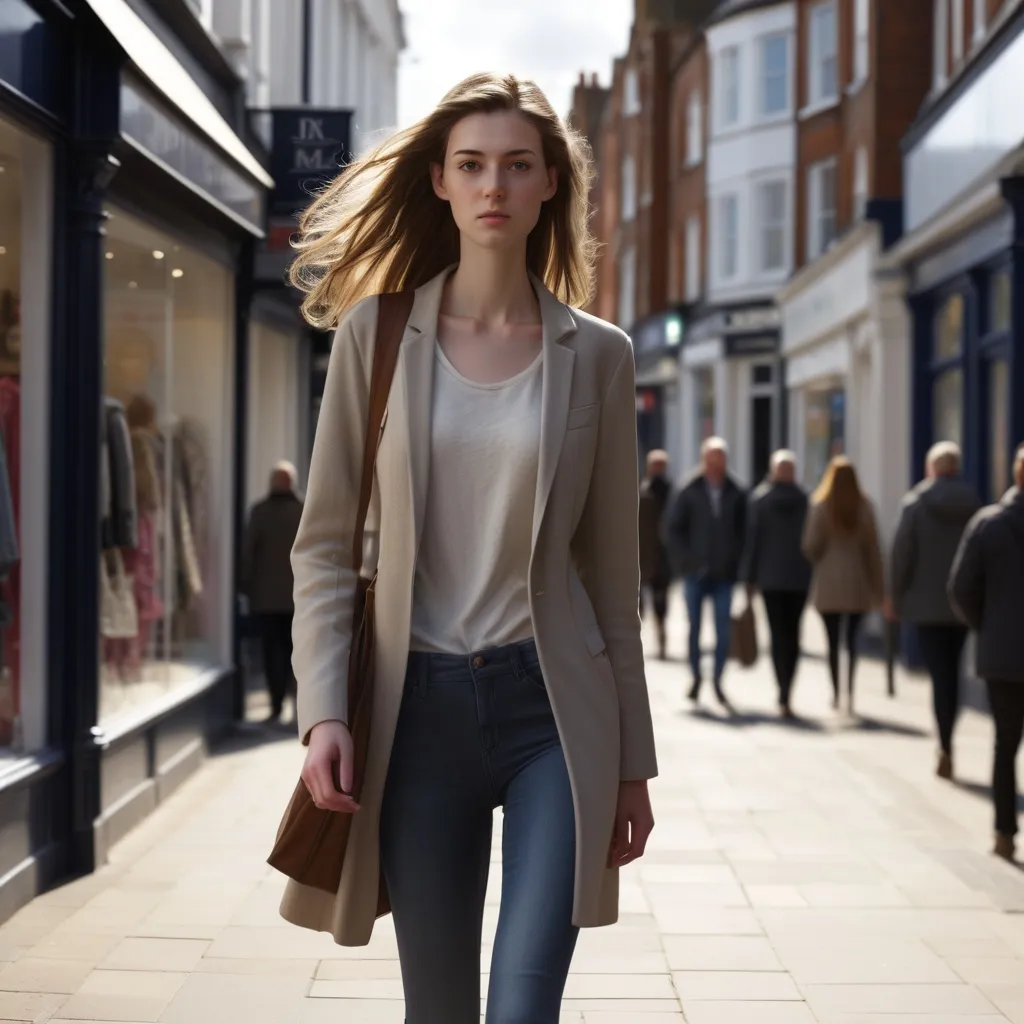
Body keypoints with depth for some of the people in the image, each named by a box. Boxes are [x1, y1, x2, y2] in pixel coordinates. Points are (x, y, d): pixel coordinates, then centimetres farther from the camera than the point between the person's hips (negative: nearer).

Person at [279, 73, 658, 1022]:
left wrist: (633, 759, 8)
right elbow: (325, 541, 3)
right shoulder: (375, 332, 3)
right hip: (418, 704, 1)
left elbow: (611, 562, 7)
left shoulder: (596, 353, 4)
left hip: (552, 705, 0)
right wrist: (323, 710, -9)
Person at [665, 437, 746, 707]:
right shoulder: (689, 492, -1)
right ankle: (696, 677, 18)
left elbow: (743, 532, 10)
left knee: (723, 630, -2)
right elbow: (672, 530, 1)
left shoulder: (735, 495, 2)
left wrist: (736, 562, 0)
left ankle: (717, 682, 6)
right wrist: (684, 561, -7)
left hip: (724, 574, 1)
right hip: (696, 573, -1)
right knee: (695, 626, 6)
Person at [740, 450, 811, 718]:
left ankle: (784, 696, -12)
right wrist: (815, 576, 7)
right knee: (792, 633, 13)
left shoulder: (760, 498, -3)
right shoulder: (806, 500, -2)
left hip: (771, 576, -1)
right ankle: (786, 692, 17)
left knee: (778, 634, -1)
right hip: (800, 577, 1)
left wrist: (749, 577, 3)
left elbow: (753, 538, -2)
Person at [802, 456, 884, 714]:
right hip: (857, 582, 1)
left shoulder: (820, 506, -6)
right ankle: (850, 692, -5)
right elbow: (873, 548, 0)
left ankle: (836, 693, 9)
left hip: (828, 581, -1)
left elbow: (811, 546, -7)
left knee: (833, 639, 6)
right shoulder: (864, 507, -1)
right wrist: (877, 586, 5)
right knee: (853, 639, 6)